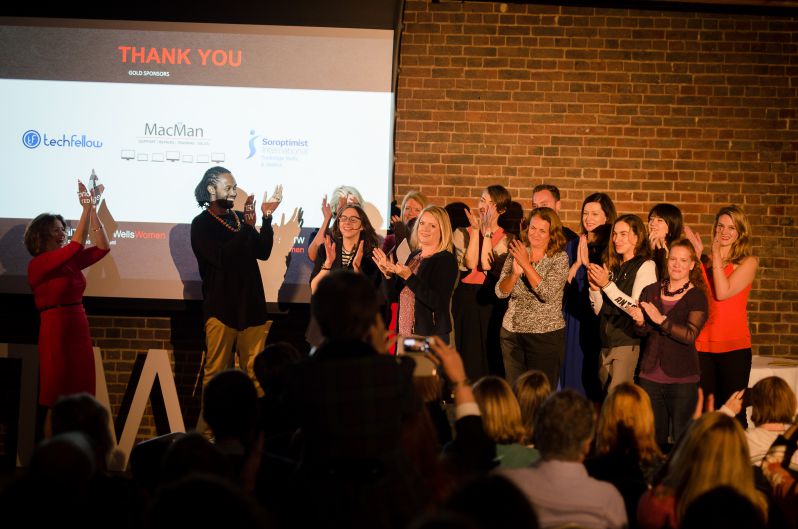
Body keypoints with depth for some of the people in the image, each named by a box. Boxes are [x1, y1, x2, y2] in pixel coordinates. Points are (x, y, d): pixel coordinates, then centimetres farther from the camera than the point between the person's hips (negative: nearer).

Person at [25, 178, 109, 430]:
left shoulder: (70, 262, 13)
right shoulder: (38, 264, -8)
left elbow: (102, 247, 7)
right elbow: (77, 245, -17)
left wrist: (93, 208, 0)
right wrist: (87, 207, -13)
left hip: (79, 331, 7)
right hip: (56, 332, -7)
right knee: (57, 402, -5)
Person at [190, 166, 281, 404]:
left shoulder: (240, 218, 14)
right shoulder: (201, 224, -3)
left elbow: (263, 252, 4)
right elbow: (222, 258, -18)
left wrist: (266, 218, -6)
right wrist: (248, 226, -18)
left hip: (251, 306, 5)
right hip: (221, 308, -5)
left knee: (254, 373, 4)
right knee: (215, 374, -4)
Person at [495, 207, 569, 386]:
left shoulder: (560, 258, -5)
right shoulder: (516, 254, 6)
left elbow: (548, 294, -18)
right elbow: (500, 292, 0)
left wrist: (526, 265, -21)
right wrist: (515, 273, -19)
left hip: (546, 336, -4)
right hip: (511, 332, 4)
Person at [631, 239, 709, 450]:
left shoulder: (697, 297, -2)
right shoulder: (650, 292, 10)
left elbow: (690, 335, -15)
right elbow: (641, 332, 9)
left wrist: (661, 320, -21)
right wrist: (640, 322, -12)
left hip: (682, 379, -3)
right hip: (650, 376, 4)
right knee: (654, 439, 7)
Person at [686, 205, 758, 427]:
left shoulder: (748, 262, 0)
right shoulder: (706, 261, 12)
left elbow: (723, 292, -13)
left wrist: (716, 254, -10)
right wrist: (696, 255, -3)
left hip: (734, 345, -4)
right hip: (703, 344, 4)